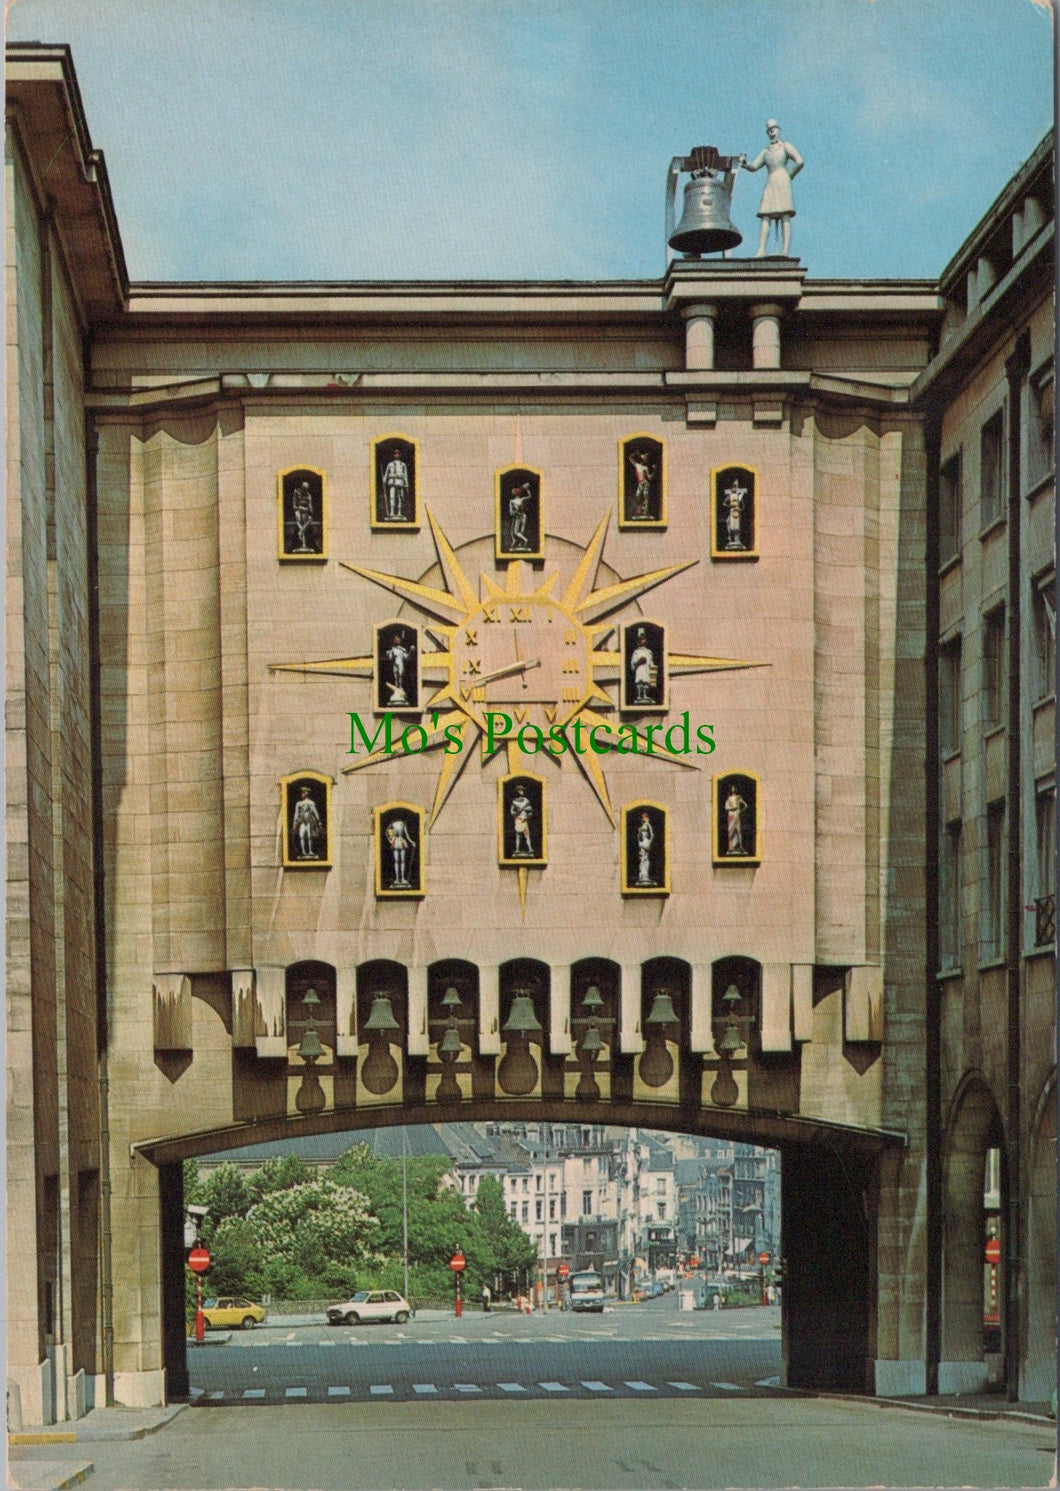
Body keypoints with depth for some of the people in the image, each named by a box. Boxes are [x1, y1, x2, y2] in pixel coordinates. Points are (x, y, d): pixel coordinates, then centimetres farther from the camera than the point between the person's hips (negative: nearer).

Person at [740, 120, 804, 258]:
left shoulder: (785, 146, 7)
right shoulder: (765, 151, 23)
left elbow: (800, 162, -3)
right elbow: (754, 166, 15)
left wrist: (790, 176, 0)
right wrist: (745, 163, -4)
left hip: (782, 182, -5)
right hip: (769, 184, 5)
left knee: (785, 217, -12)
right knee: (765, 217, -7)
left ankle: (786, 251, -21)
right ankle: (761, 250, -17)